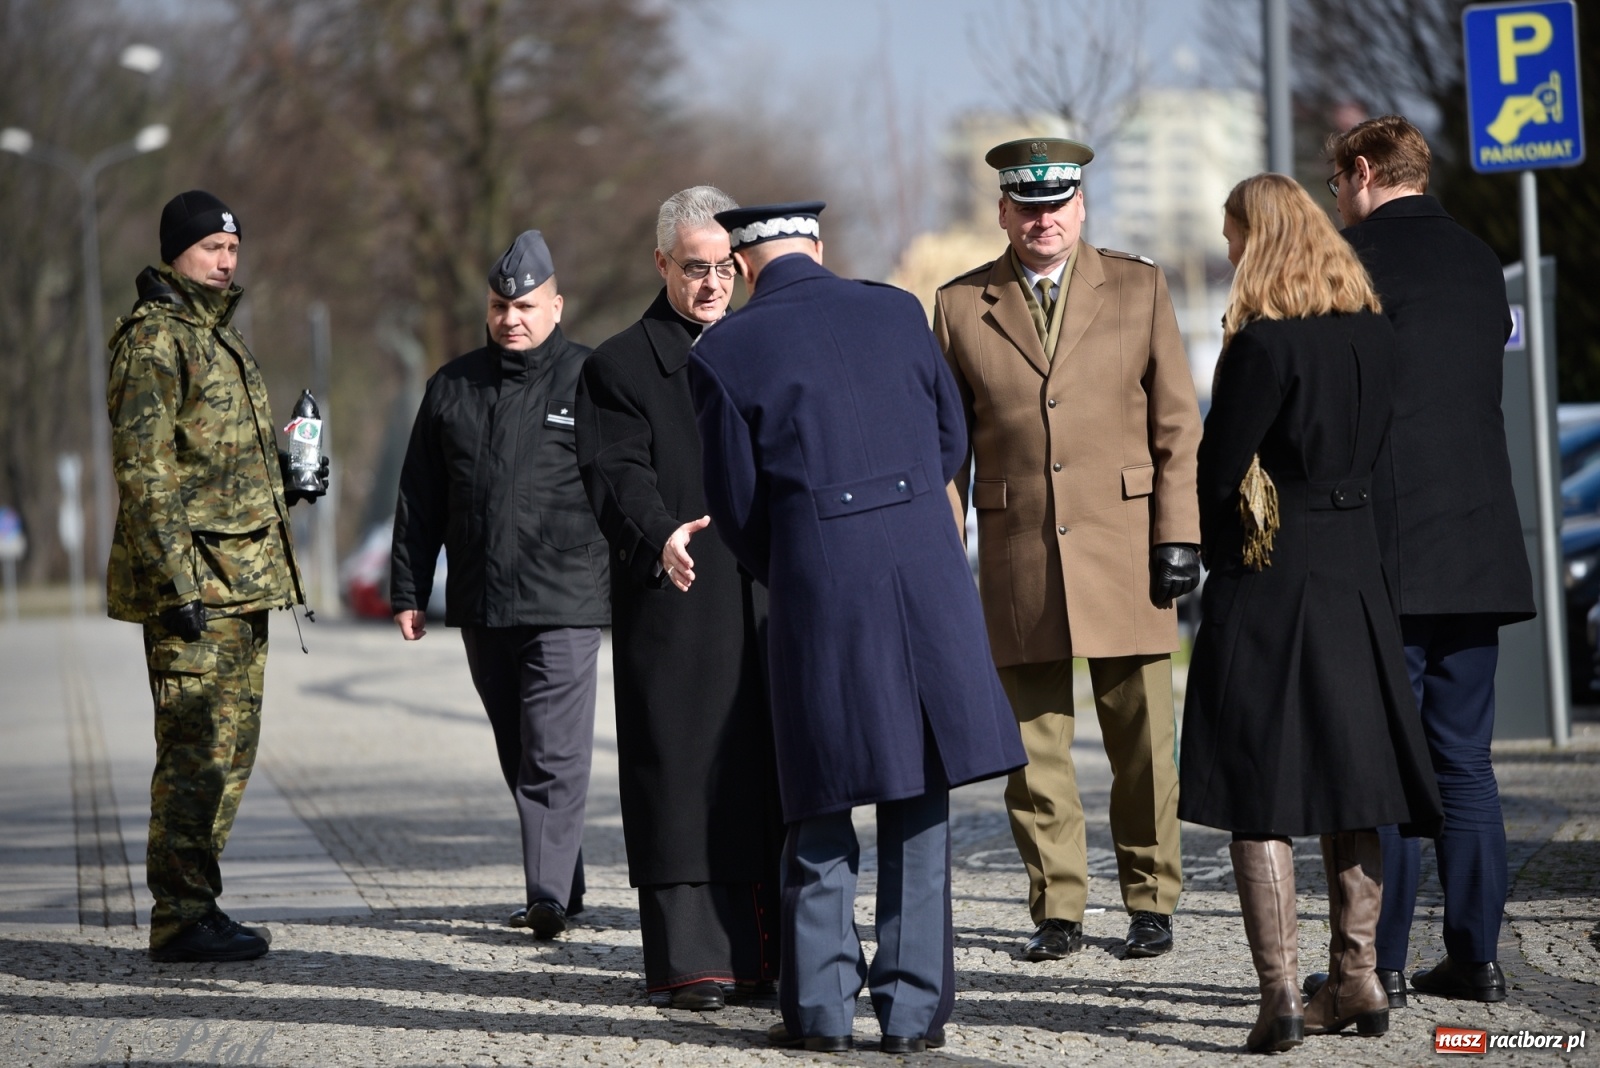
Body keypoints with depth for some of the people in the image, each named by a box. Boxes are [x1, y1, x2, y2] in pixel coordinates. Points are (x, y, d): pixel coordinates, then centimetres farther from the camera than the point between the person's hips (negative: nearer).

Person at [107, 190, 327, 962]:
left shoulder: (217, 335, 20)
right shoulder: (154, 337, -10)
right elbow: (143, 470, -17)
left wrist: (289, 480, 11)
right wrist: (176, 580, -23)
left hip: (242, 578, 10)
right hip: (193, 579, -10)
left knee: (230, 747, 12)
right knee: (196, 751, -8)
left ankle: (197, 904, 18)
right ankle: (180, 918, -4)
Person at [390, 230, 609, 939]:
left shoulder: (589, 381, 0)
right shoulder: (452, 388, 13)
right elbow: (418, 501, 15)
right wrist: (408, 591, 11)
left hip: (564, 603, -5)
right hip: (480, 602, 5)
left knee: (553, 752, -11)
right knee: (518, 755, 10)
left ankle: (550, 894, -13)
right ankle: (562, 888, 20)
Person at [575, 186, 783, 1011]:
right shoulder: (619, 367, 2)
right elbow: (616, 475, -10)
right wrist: (659, 534, -29)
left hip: (767, 604, 5)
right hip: (676, 604, -5)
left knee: (770, 777, 4)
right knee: (685, 775, -5)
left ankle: (767, 950, 10)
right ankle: (690, 958, -2)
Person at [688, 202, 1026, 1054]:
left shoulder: (724, 353, -2)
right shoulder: (897, 312, 7)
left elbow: (736, 505, 2)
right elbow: (950, 441, 15)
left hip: (817, 592, -2)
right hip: (928, 581, 2)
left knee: (822, 808, 9)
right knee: (920, 804, 9)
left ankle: (820, 1007, 12)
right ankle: (913, 1009, 10)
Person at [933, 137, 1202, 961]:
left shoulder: (1138, 287, 6)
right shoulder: (962, 305, 8)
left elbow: (1176, 421, 5)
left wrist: (1178, 537, -3)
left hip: (1123, 547, -1)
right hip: (1018, 555, 1)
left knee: (1142, 738, 1)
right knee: (1034, 741, 1)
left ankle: (1150, 901, 13)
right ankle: (1056, 910, 10)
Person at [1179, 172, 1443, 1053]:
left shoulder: (1262, 345, -15)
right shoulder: (1373, 333, 6)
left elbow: (1217, 467, -10)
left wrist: (1213, 551, 6)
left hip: (1266, 580, -7)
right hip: (1353, 574, 7)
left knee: (1257, 790, -3)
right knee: (1347, 781, 12)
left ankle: (1280, 993, -7)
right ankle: (1355, 979, 16)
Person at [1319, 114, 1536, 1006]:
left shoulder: (1358, 257, -7)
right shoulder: (1481, 260, 14)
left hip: (1388, 554, -6)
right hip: (1480, 549, 6)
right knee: (1465, 760, 10)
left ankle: (1381, 964, -2)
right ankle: (1476, 957, 11)